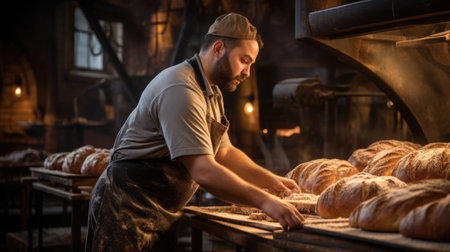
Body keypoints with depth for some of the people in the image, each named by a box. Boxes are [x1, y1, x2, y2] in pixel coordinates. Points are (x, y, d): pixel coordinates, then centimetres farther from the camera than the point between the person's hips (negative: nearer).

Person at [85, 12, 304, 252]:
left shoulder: (211, 93, 12)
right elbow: (203, 171, -29)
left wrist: (270, 180, 3)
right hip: (128, 208, -9)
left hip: (161, 214, 10)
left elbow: (224, 152, 15)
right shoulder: (180, 90, -23)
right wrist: (263, 200, -27)